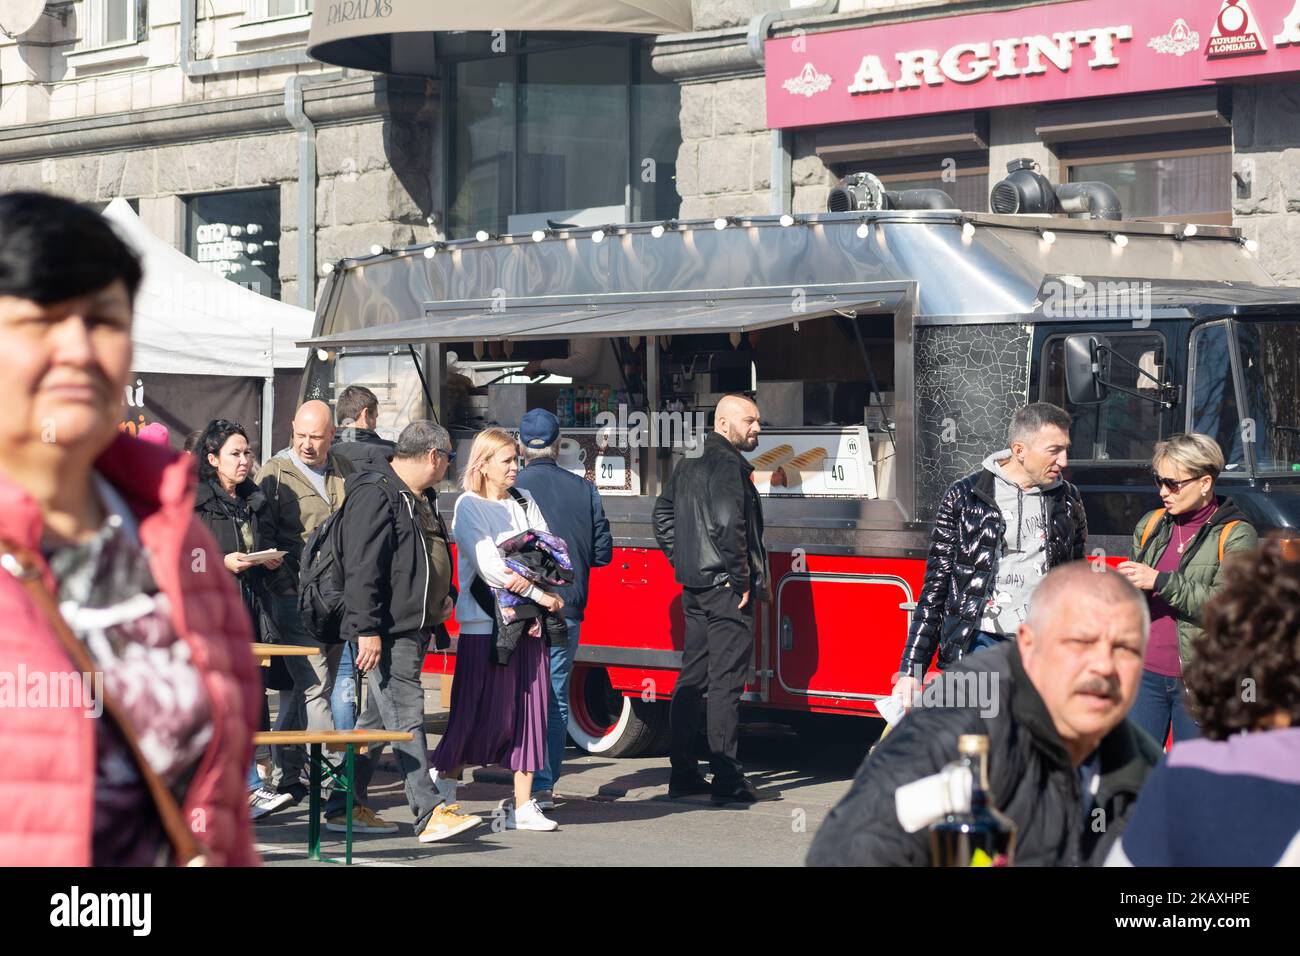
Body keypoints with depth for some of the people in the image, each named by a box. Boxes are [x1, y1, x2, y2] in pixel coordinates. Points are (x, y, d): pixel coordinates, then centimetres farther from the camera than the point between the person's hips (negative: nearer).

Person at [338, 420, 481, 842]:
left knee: (377, 719, 13)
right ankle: (429, 815, -15)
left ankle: (343, 807, 20)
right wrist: (366, 629, -23)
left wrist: (440, 598, 18)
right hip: (388, 632, -10)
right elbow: (361, 569, -20)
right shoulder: (376, 494, -14)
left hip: (414, 629, 10)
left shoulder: (421, 498, 19)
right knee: (406, 717, -12)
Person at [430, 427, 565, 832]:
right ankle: (444, 779, 19)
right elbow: (488, 565, -14)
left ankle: (523, 806, 4)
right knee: (483, 713, -4)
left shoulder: (523, 501, 15)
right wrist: (541, 596, -12)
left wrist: (528, 576, -15)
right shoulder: (469, 507, -4)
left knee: (529, 710, 1)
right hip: (484, 624, -6)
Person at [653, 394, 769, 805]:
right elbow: (728, 523, -24)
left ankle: (683, 773, 15)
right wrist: (741, 579, -17)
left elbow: (663, 518, 21)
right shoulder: (729, 466, -13)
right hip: (725, 588, -9)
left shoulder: (688, 467, 16)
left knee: (691, 678, 11)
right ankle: (727, 779, -7)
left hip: (694, 589, 9)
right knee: (726, 681, -7)